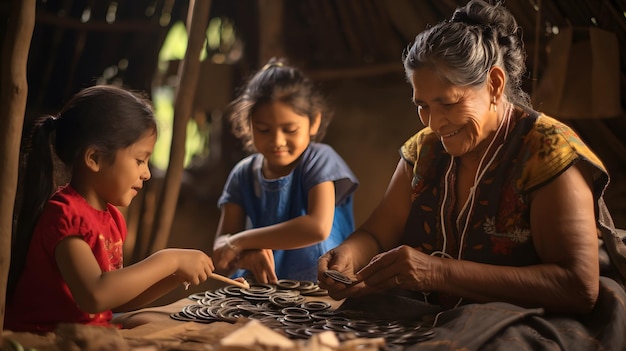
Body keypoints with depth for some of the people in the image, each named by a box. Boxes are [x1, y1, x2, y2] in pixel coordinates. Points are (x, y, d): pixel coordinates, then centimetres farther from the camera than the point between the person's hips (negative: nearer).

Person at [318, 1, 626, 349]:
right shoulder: (425, 148, 4)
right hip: (441, 318, 6)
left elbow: (580, 287, -24)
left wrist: (440, 273, -31)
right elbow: (376, 235, 5)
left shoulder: (548, 150, -15)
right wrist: (348, 254, -20)